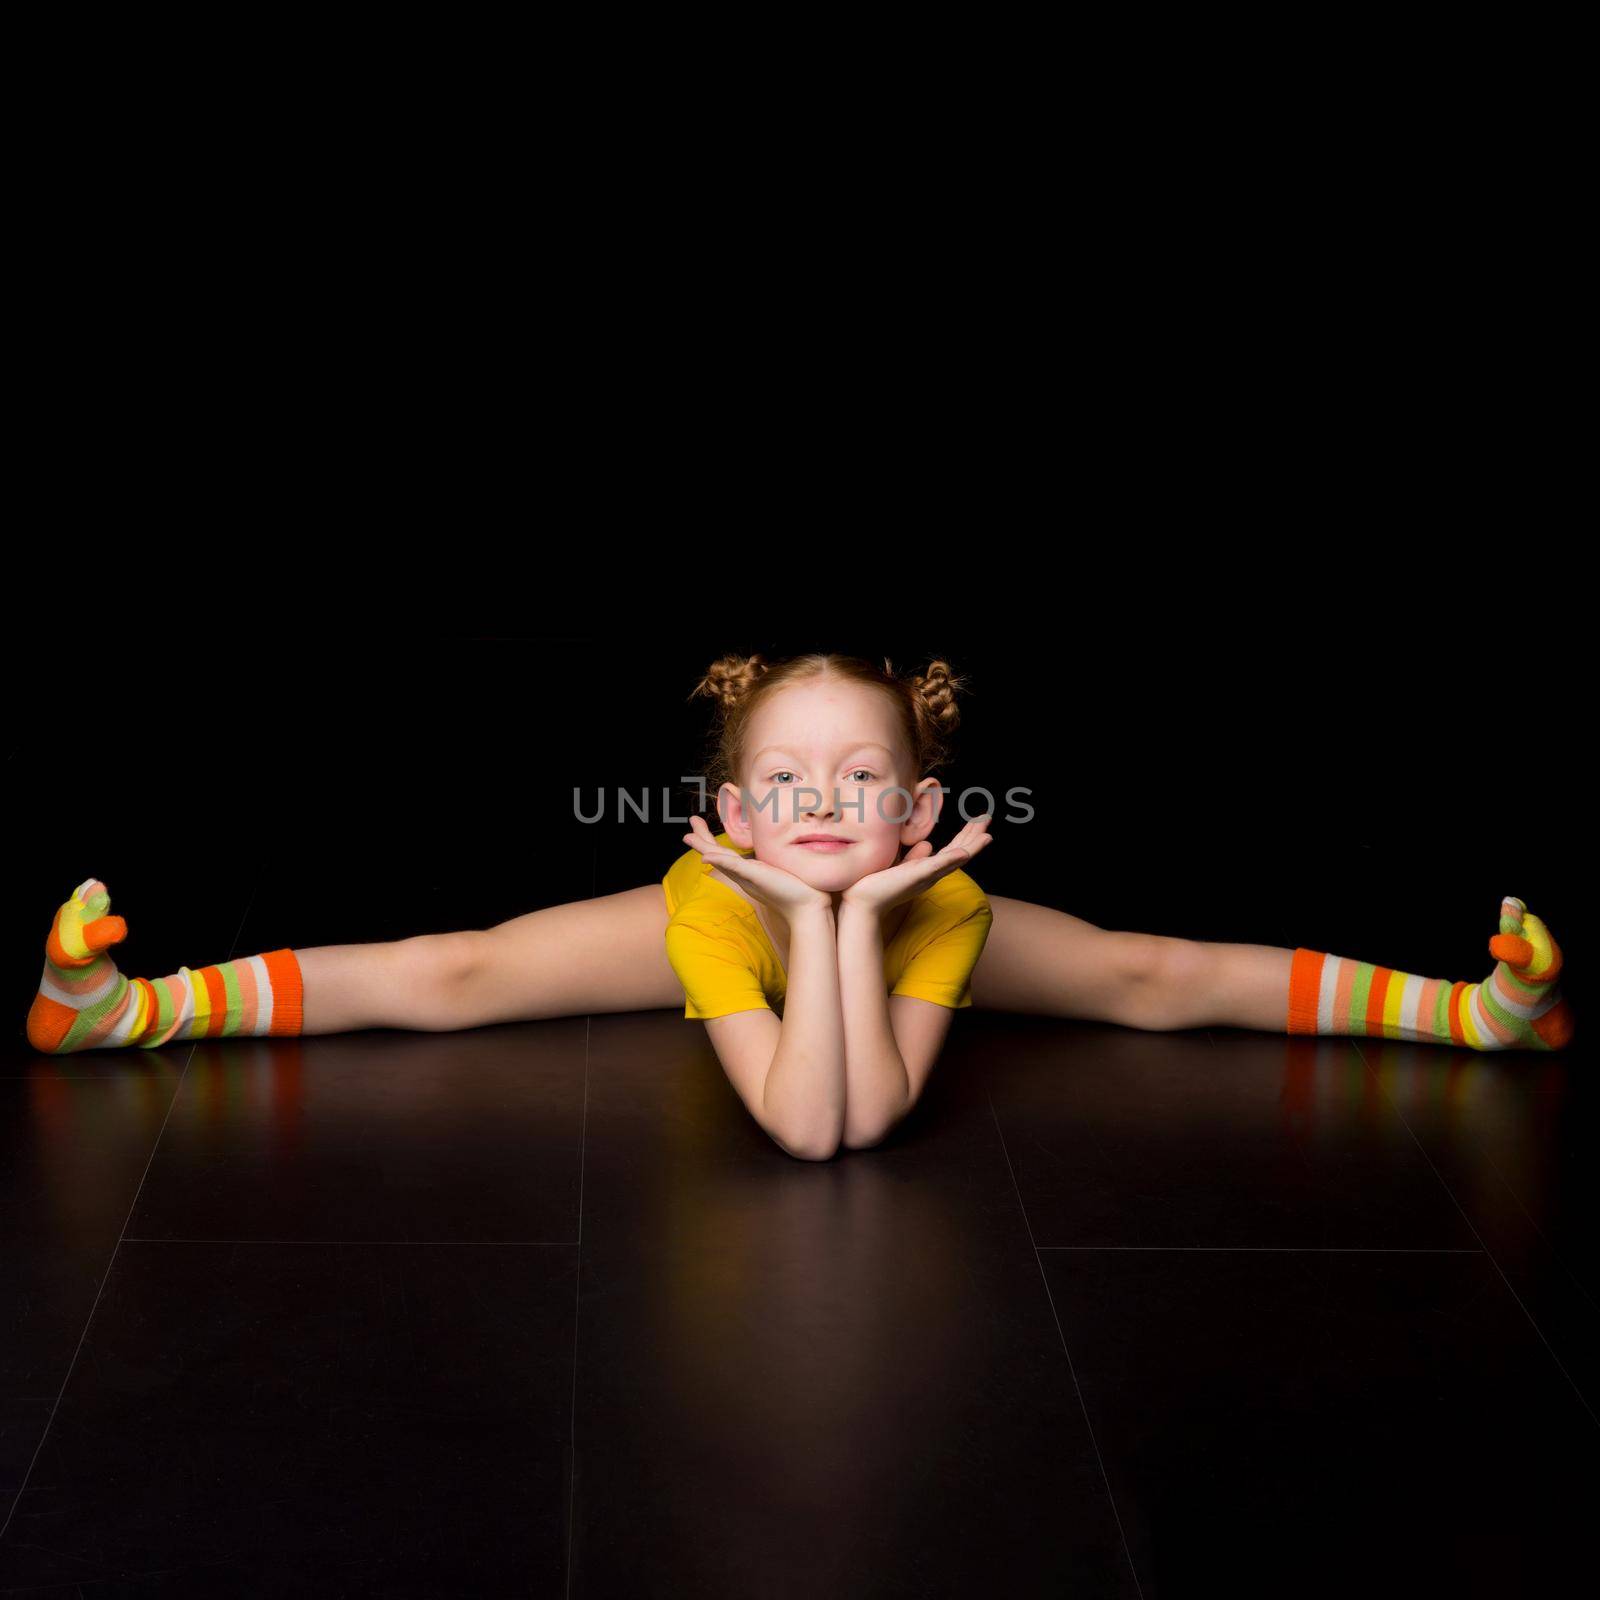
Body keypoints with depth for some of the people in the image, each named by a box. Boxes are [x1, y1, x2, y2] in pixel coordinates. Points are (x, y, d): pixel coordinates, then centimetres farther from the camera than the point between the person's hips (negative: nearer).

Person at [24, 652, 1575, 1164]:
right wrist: (808, 911, -56)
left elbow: (874, 1112, -47)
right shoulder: (707, 897, -44)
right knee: (450, 978, -7)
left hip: (903, 920, 1)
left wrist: (862, 912, -54)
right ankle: (122, 1001, 2)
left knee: (1152, 978, 1)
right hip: (730, 926, -1)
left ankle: (1479, 1005, 15)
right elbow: (803, 1122, -50)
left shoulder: (944, 899, -41)